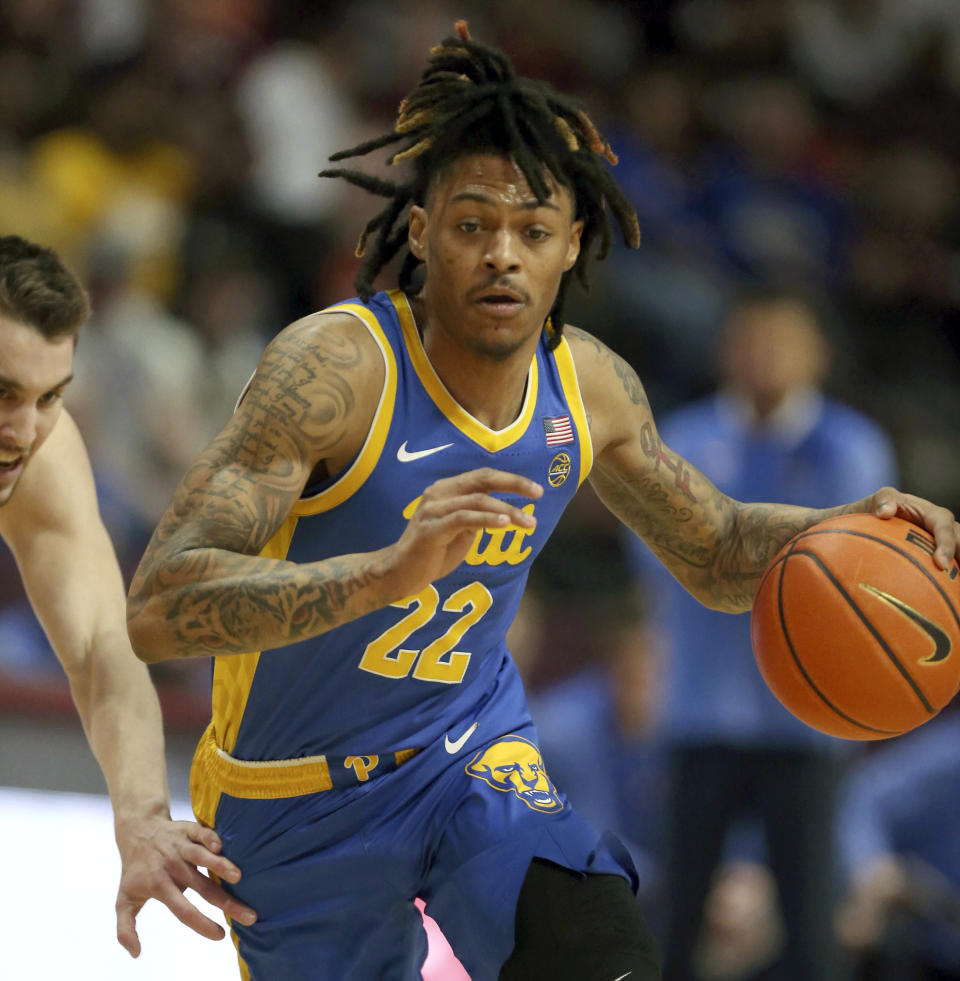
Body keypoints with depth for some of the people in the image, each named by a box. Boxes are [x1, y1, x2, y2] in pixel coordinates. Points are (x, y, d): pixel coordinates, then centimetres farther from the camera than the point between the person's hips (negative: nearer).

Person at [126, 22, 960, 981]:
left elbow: (717, 553, 12)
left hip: (472, 755, 3)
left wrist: (851, 530, -10)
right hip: (298, 796, -3)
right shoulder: (334, 365, -26)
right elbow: (156, 609, -35)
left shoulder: (588, 384, -7)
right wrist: (386, 571, -49)